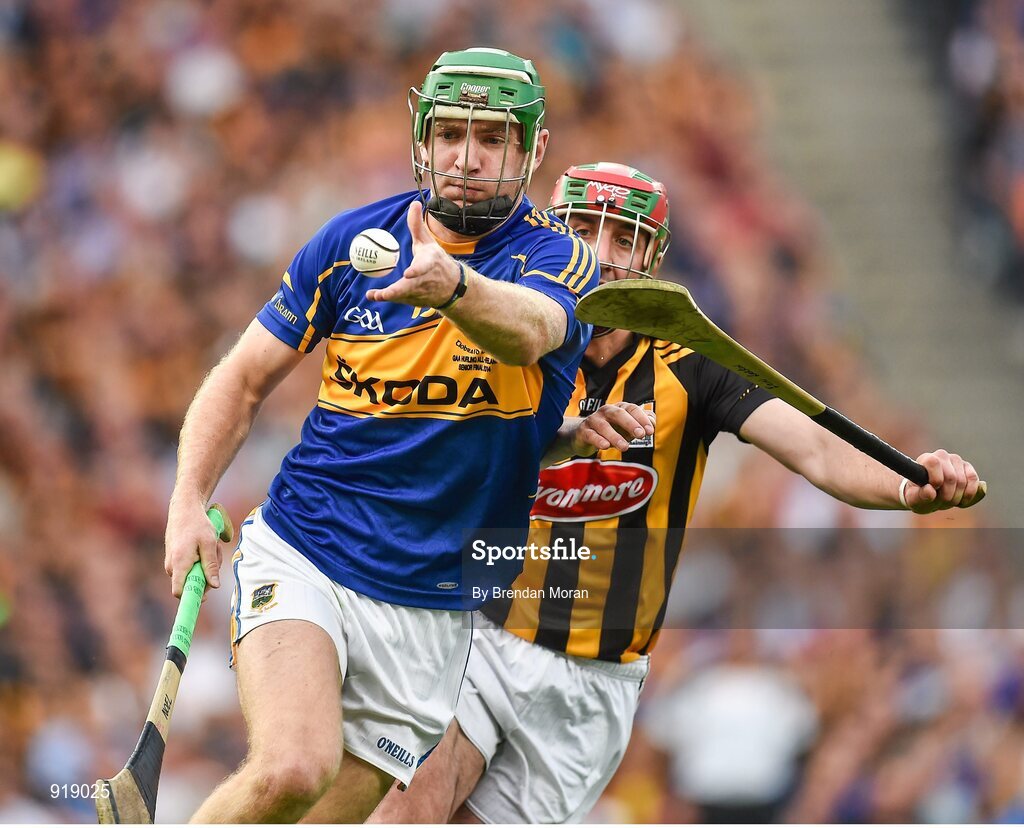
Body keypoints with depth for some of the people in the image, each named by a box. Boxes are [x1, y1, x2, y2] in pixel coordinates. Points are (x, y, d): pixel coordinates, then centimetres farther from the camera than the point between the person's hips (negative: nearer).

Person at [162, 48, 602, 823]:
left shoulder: (558, 259, -7)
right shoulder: (351, 240, 1)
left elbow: (527, 330, -32)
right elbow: (243, 379, 10)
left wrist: (452, 285, -55)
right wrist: (189, 503, -6)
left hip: (435, 609, 1)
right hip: (300, 557, -1)